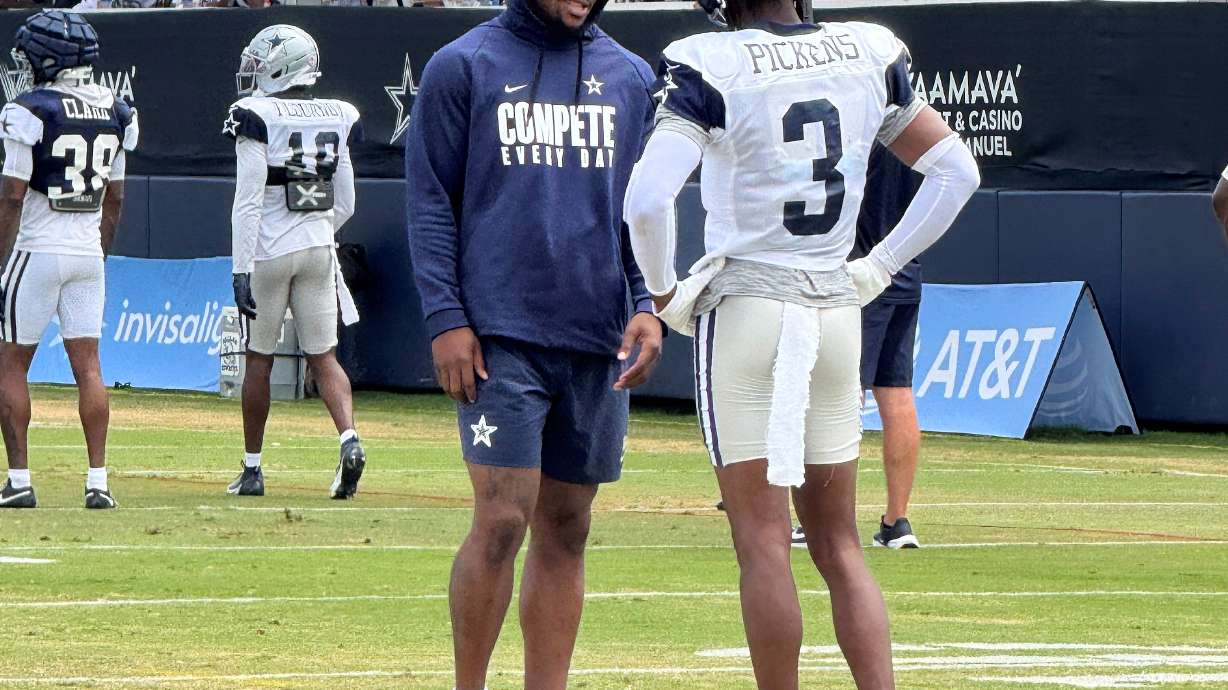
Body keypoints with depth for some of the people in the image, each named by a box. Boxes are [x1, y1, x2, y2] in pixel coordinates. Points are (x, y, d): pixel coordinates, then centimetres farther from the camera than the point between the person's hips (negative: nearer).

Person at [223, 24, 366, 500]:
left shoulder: (258, 119, -11)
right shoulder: (337, 120, 5)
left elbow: (247, 202, -16)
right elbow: (345, 205, 11)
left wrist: (242, 270, -16)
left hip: (269, 251, -4)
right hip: (319, 250, 4)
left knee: (259, 360, 8)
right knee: (324, 357, 7)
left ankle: (252, 469, 15)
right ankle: (349, 439, -18)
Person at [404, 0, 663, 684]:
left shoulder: (629, 77, 13)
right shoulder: (463, 67, 2)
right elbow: (430, 201, 0)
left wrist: (648, 304, 1)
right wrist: (446, 318, -8)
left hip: (598, 343, 4)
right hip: (500, 335, -4)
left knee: (567, 530, 5)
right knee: (503, 520, -12)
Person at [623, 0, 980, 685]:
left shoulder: (709, 66, -11)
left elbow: (648, 197, -22)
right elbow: (958, 171, 10)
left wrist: (664, 293, -5)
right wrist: (878, 269, 12)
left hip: (743, 309, -5)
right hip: (838, 312, 5)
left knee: (763, 543, -2)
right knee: (840, 545, 11)